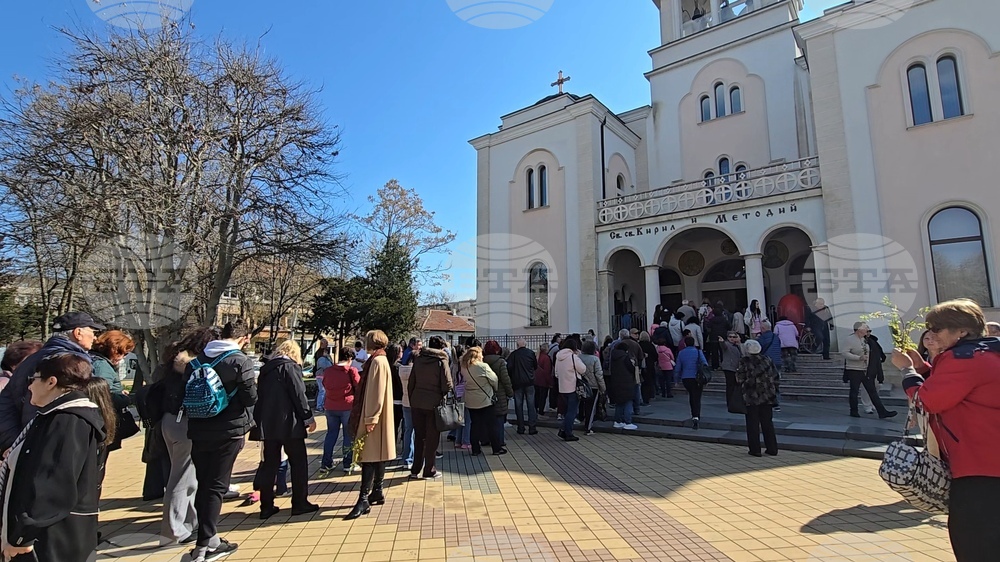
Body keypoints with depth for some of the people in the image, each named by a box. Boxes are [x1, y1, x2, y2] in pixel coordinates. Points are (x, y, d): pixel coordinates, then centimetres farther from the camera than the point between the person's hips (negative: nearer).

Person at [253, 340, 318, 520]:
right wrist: (309, 418, -6)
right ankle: (300, 503, 9)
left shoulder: (266, 368, 12)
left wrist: (259, 421, 20)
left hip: (268, 424, 7)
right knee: (298, 462, 4)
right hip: (289, 424, -6)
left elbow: (259, 395, 14)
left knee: (269, 464, 12)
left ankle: (266, 506, 15)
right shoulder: (290, 367, -9)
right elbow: (299, 395, -13)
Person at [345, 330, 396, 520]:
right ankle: (377, 492, 23)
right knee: (376, 456, 14)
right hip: (378, 418, 10)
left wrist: (370, 419, -22)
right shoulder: (379, 360, 14)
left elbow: (377, 392, -21)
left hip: (373, 418, -10)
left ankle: (364, 499, -5)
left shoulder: (377, 362, -16)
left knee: (369, 457, -8)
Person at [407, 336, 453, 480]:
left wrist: (412, 400, 15)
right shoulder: (441, 361, -8)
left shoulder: (418, 359, 5)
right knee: (432, 438, 7)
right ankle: (429, 471, 14)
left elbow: (411, 382, 8)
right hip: (434, 403, -4)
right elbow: (447, 384, -10)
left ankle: (415, 470, 19)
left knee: (418, 436, 14)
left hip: (416, 403, 4)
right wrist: (447, 401, 5)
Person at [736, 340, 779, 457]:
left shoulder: (744, 362, -11)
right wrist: (774, 391, 15)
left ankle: (755, 449, 4)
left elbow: (740, 380, -11)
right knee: (767, 423, 13)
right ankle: (772, 448, 17)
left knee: (753, 423, 3)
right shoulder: (767, 360, 4)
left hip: (751, 398, -5)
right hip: (767, 397, 5)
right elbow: (775, 377, 8)